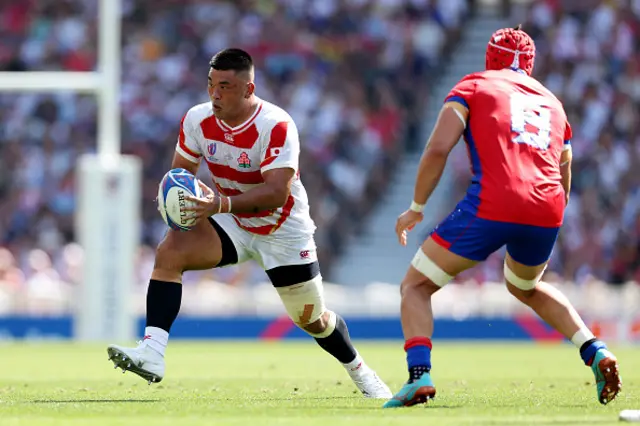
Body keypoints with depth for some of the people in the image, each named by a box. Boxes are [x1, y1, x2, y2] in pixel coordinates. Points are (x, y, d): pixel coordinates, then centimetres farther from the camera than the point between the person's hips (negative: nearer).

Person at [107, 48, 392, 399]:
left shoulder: (276, 126, -27)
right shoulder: (197, 120, -11)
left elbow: (277, 192, -35)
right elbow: (180, 171, 3)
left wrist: (222, 204, -49)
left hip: (284, 232, -4)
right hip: (232, 225, 4)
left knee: (313, 320, 8)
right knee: (169, 251, -24)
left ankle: (360, 371, 39)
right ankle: (152, 352, -31)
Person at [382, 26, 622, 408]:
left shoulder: (473, 86, 13)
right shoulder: (553, 104, 27)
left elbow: (438, 150, -1)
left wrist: (416, 208, 9)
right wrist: (544, 235, 42)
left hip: (491, 206, -5)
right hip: (547, 212, 5)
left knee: (416, 286, 9)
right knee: (526, 288, 35)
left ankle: (419, 375, -13)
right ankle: (595, 352, 16)